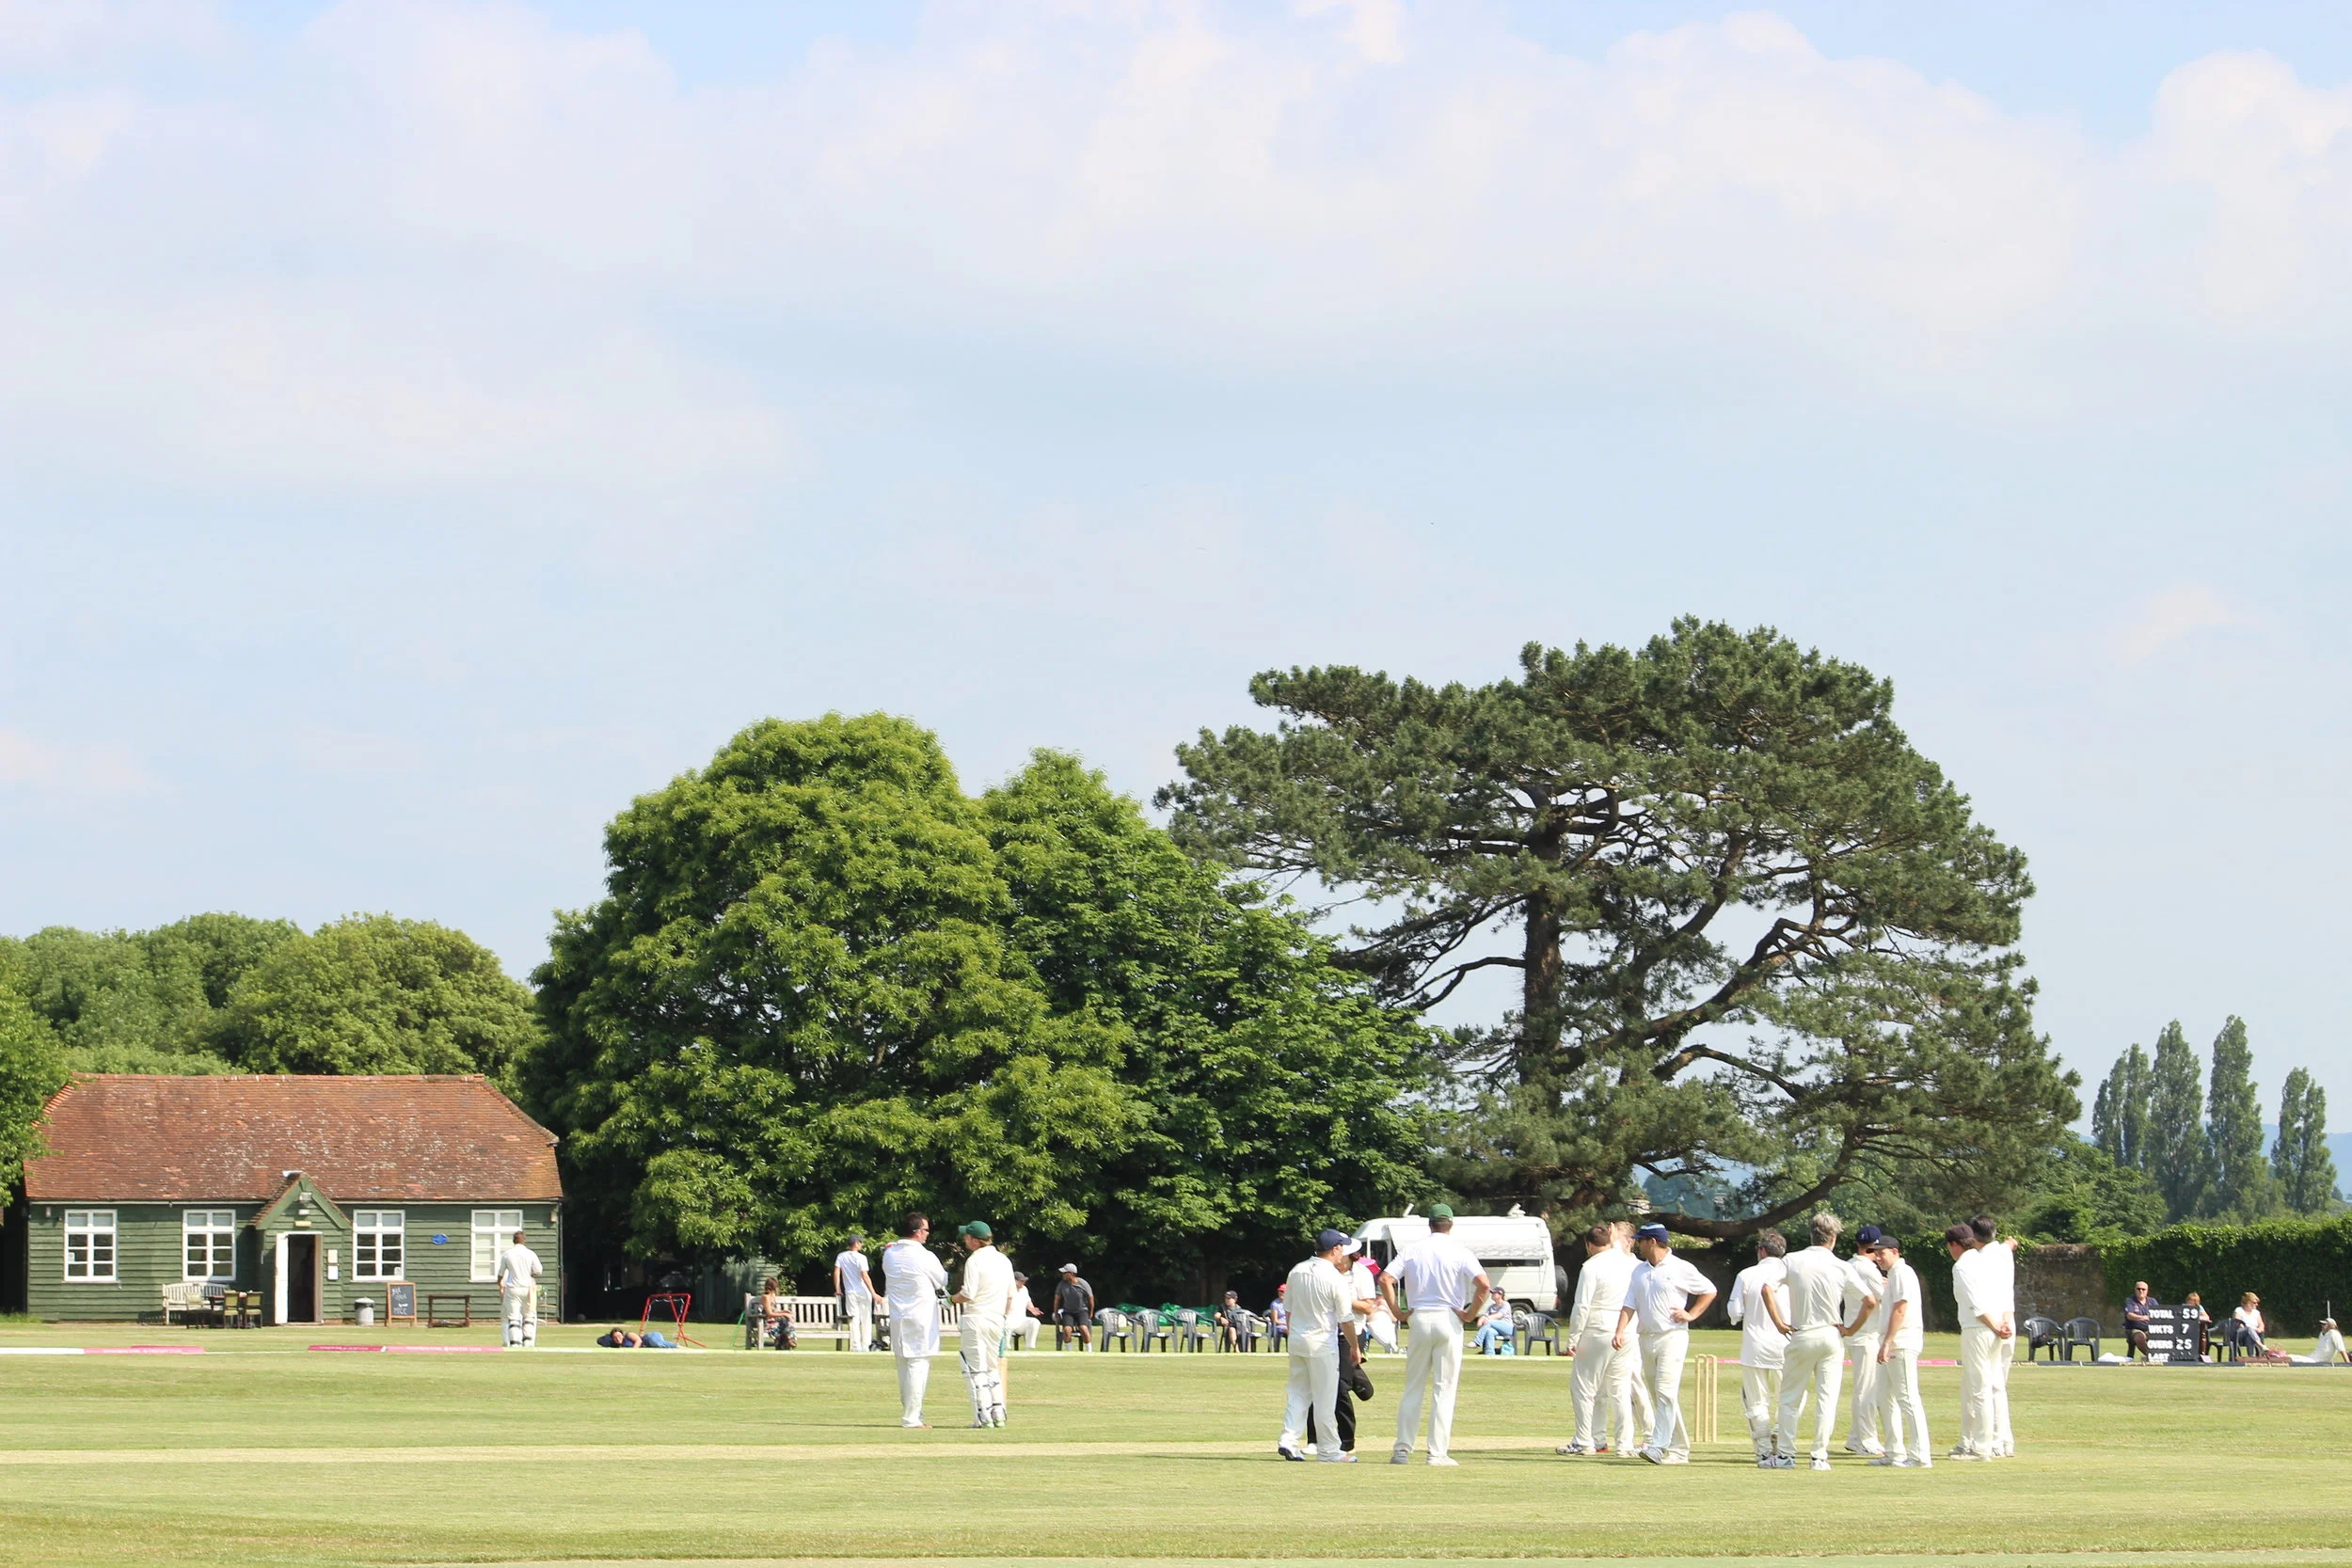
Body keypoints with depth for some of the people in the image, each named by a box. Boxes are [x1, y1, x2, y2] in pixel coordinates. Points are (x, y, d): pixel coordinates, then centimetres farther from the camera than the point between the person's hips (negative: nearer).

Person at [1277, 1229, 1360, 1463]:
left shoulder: (1296, 1272, 3)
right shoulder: (1335, 1278, -14)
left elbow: (1289, 1310, 11)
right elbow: (1345, 1319, -10)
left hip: (1297, 1340, 6)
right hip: (1322, 1343, -6)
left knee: (1298, 1392, 13)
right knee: (1325, 1397, 1)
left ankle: (1288, 1439, 0)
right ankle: (1328, 1450, 5)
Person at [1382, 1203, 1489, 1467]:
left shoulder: (1413, 1250, 6)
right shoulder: (1458, 1251, -2)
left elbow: (1385, 1280, -4)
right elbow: (1483, 1284, -15)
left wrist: (1397, 1312, 2)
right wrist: (1470, 1313, -4)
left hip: (1418, 1319, 2)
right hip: (1448, 1320, -2)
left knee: (1413, 1388, 10)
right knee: (1444, 1388, 1)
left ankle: (1403, 1450, 6)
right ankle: (1438, 1453, -3)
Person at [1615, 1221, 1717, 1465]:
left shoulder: (1680, 1269, -5)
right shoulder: (1639, 1271, 13)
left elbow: (1709, 1291, 4)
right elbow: (1629, 1305, 8)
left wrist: (1691, 1315, -5)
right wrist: (1620, 1332, -7)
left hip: (1672, 1337, -7)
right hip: (1646, 1339, 7)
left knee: (1666, 1391, -18)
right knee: (1658, 1396, 8)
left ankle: (1659, 1447, -24)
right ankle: (1679, 1449, 14)